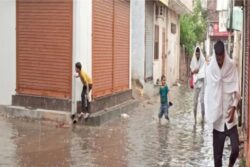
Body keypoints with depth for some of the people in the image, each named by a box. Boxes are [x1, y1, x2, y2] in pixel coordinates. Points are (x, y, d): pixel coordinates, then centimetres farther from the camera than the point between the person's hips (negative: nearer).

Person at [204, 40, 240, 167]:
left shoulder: (232, 67, -4)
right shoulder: (210, 69, -4)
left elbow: (236, 90, -1)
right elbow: (208, 92, 0)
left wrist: (233, 108, -14)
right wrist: (209, 114, -7)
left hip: (230, 115, 0)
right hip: (217, 118, 0)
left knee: (235, 149, -8)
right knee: (217, 154, 4)